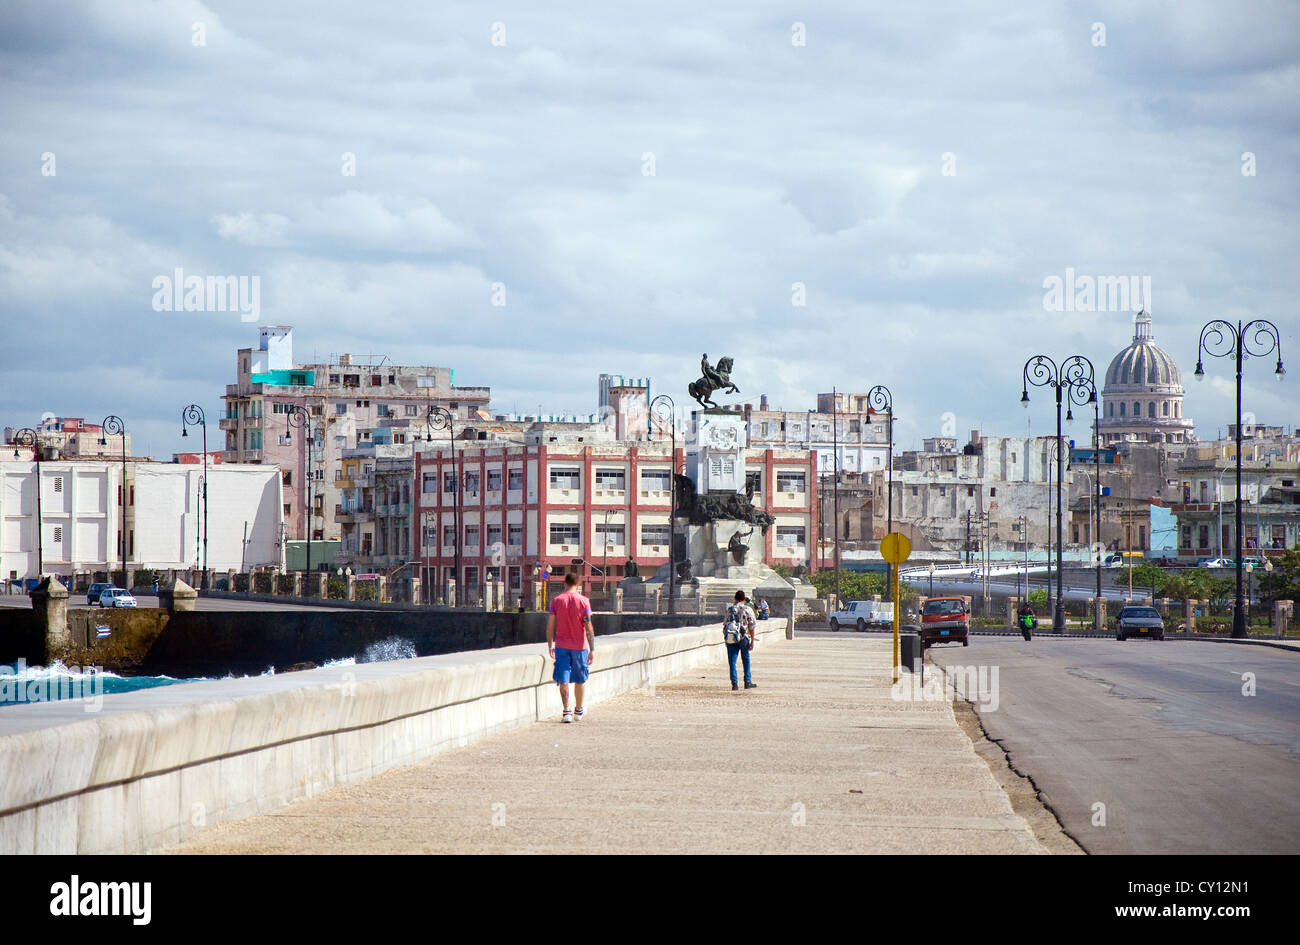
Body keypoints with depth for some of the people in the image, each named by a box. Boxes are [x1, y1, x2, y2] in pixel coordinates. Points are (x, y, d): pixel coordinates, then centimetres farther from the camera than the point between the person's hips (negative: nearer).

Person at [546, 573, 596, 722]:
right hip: (579, 646, -1)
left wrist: (550, 645, 13)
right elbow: (589, 627, -11)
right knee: (580, 679, 15)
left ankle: (567, 710, -11)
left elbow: (550, 625, 1)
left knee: (563, 680, 2)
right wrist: (592, 649, -9)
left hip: (561, 646, 1)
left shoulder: (556, 601, -2)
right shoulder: (583, 601, -7)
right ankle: (578, 711, 27)